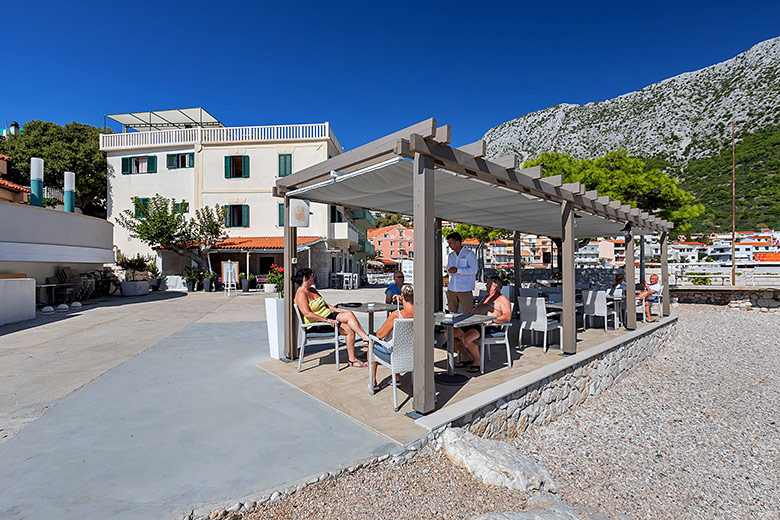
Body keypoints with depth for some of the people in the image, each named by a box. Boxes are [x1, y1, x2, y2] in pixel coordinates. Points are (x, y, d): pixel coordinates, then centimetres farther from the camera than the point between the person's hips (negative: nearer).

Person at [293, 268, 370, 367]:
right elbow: (307, 314, -23)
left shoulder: (312, 290, 16)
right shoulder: (301, 294, -13)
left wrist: (336, 310, 5)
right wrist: (327, 320, -27)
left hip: (328, 316, 8)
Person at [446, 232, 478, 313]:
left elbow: (473, 270, -14)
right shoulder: (451, 256, 16)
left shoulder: (470, 254, -3)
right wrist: (450, 271, -4)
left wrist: (457, 270, -20)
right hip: (451, 289, 6)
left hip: (465, 289, -6)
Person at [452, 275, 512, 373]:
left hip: (487, 328, -9)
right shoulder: (485, 297, 31)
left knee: (466, 338, -35)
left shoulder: (503, 299, 4)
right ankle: (466, 358, 8)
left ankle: (477, 361, -8)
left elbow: (507, 316, -10)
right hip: (473, 324, 9)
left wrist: (492, 320, -25)